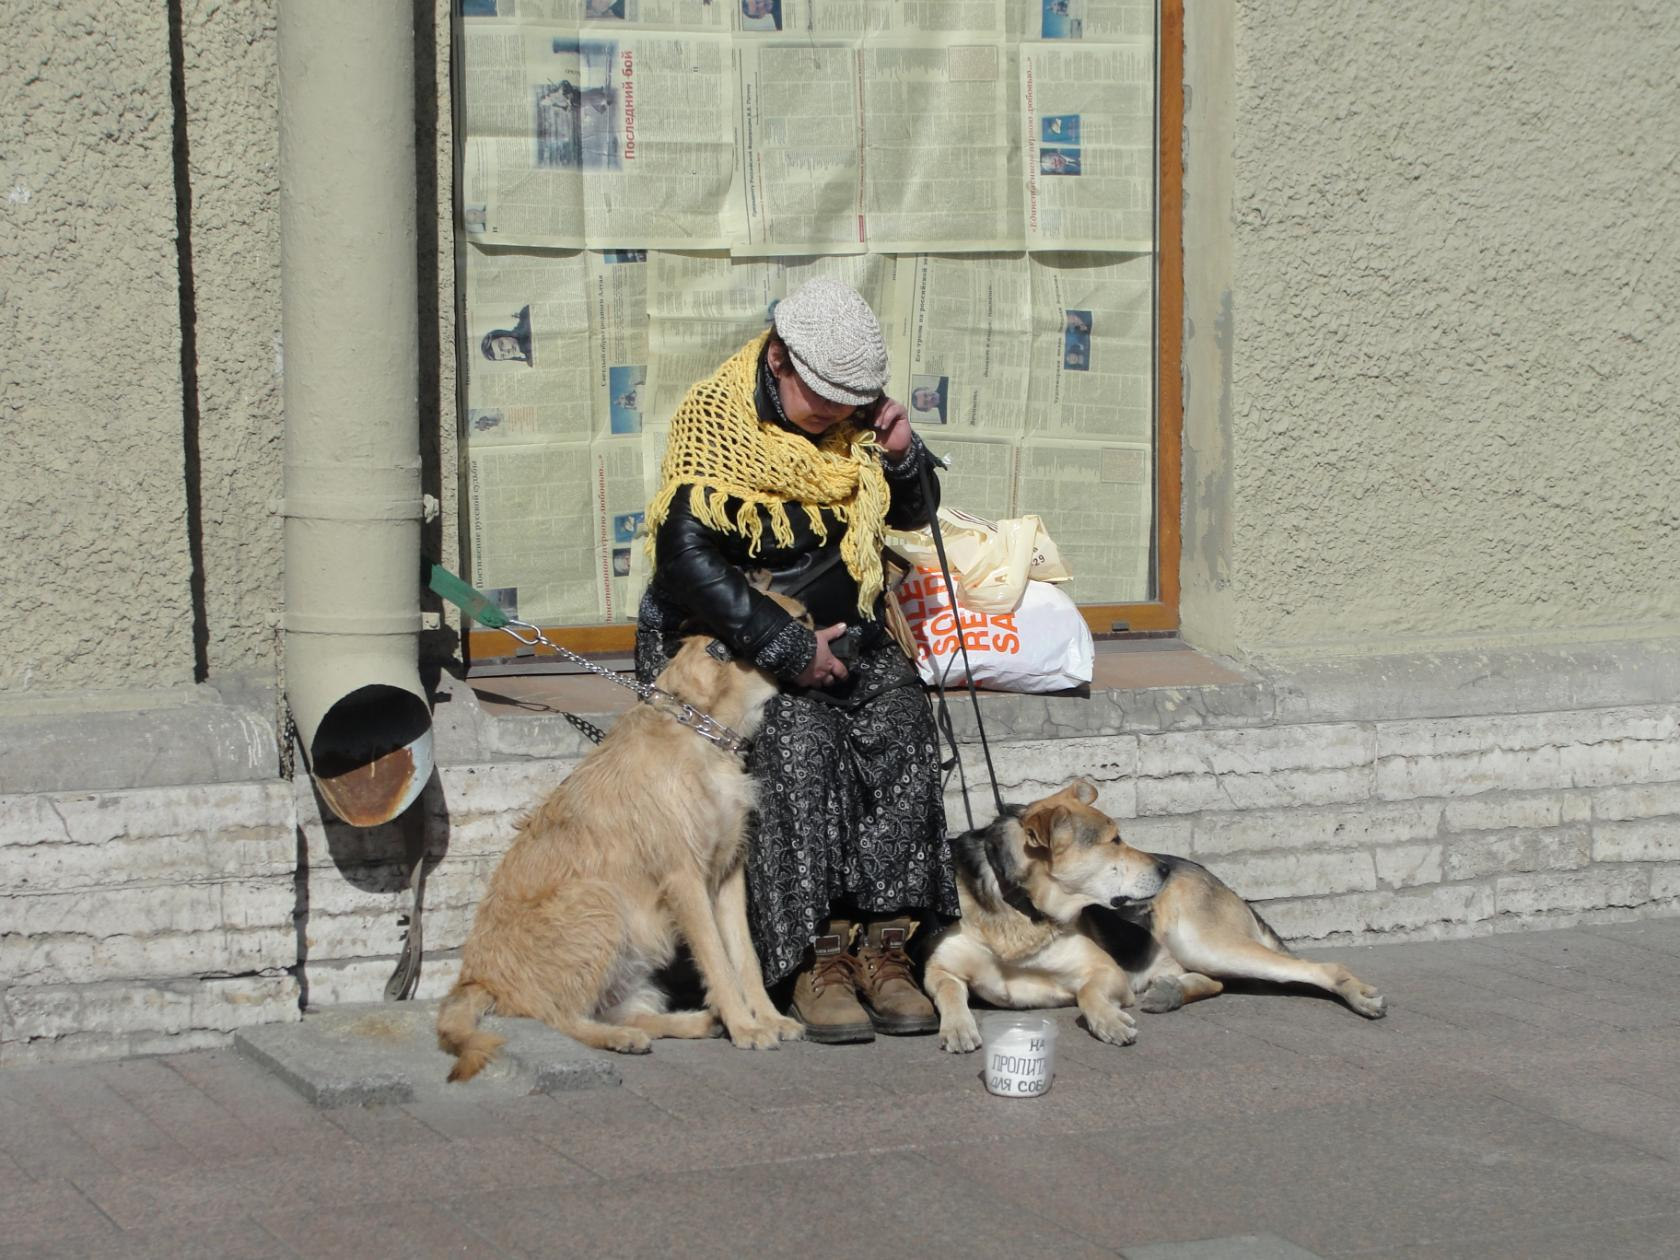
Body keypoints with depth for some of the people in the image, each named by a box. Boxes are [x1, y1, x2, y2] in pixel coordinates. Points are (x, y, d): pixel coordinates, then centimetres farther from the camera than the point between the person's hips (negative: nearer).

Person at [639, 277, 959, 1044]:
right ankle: (816, 957, -28)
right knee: (803, 736, -32)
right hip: (736, 632, -5)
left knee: (902, 729, -24)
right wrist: (788, 647, -22)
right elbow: (687, 556, -21)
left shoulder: (854, 417, 5)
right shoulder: (715, 419, -13)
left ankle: (880, 943, -23)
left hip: (842, 628, 5)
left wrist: (902, 457, -6)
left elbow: (913, 516, 18)